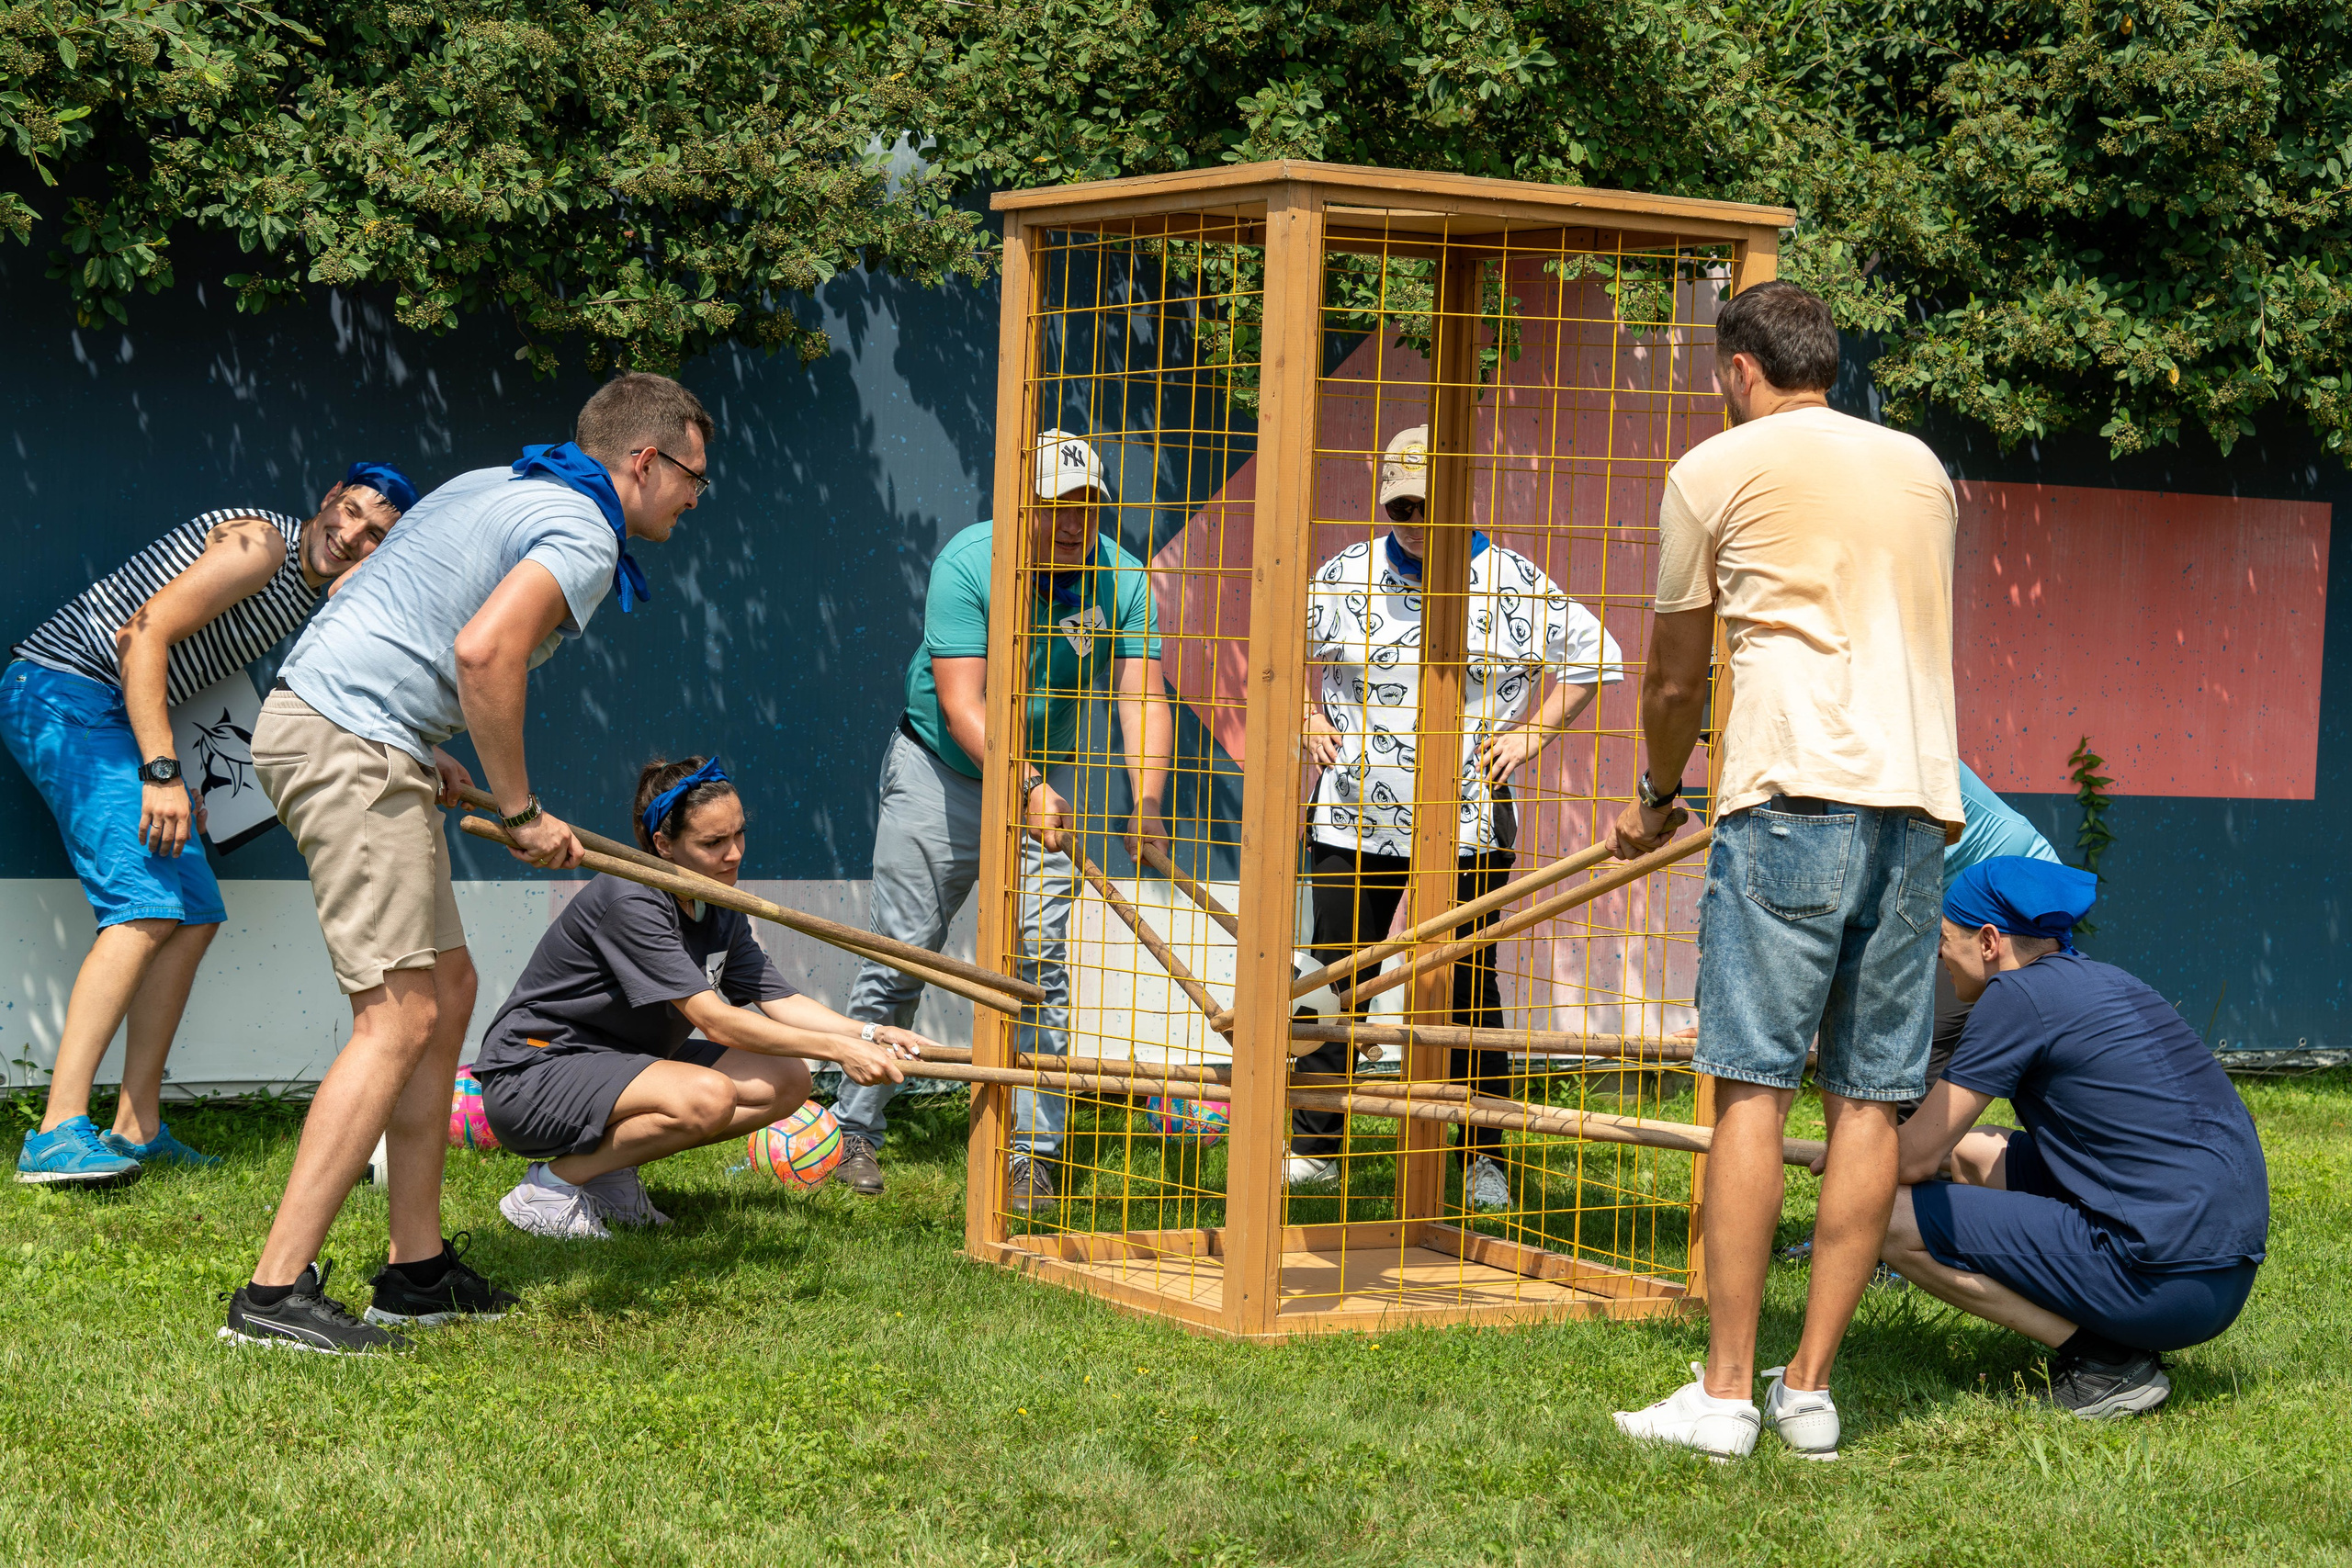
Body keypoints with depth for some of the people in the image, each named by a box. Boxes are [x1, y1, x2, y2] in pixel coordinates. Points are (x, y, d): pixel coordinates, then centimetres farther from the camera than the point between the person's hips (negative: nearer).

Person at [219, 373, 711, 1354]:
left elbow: (385, 615, 27)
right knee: (399, 1017, -12)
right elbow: (484, 652, -24)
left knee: (447, 989, 14)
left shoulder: (497, 489, 22)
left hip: (312, 716, 11)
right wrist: (522, 812, -13)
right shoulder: (584, 535, -9)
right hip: (351, 744, -11)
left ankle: (418, 1270, 16)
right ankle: (275, 1293, -15)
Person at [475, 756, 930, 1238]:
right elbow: (715, 1021, -27)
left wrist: (868, 1034, -15)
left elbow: (780, 1000, 3)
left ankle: (610, 1172, 2)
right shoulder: (630, 903, -24)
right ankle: (551, 1184, -14)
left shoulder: (720, 909, 5)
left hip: (618, 1065, 9)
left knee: (786, 1081, -3)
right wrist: (838, 1049, -30)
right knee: (707, 1096, -32)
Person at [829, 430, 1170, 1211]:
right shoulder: (967, 564, -23)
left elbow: (1142, 698, -20)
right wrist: (1027, 786, -43)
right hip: (942, 769, -2)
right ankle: (857, 1132, 11)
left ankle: (1032, 1154, 0)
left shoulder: (1121, 580, -13)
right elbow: (962, 705, -29)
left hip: (1048, 775, 2)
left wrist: (1147, 801, -37)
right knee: (901, 953, -1)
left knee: (1041, 963, -5)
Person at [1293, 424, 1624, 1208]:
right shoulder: (1344, 576, 5)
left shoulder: (1511, 583, -1)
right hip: (1354, 817, 2)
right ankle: (1313, 1144, 14)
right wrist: (1313, 721, 10)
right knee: (1337, 979, 4)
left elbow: (1594, 657, 8)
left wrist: (1530, 733, 1)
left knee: (1469, 989, 0)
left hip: (1468, 819, -2)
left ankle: (1483, 1156, 10)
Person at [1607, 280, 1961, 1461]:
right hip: (1920, 799, 5)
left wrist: (1655, 798, 33)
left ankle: (1726, 1393, -7)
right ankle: (1810, 1387, 7)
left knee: (1753, 1086, -5)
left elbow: (1674, 679, 16)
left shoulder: (1715, 470, 8)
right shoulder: (1921, 467, 22)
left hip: (1796, 793, -5)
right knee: (1870, 1100, 5)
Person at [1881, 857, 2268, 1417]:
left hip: (2165, 1284, -9)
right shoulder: (2105, 980, 19)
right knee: (1972, 1150, 21)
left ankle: (2103, 1359, -6)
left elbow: (1913, 1158, -6)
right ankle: (2102, 1334, 9)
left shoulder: (2018, 994, -8)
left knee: (1893, 1218, -5)